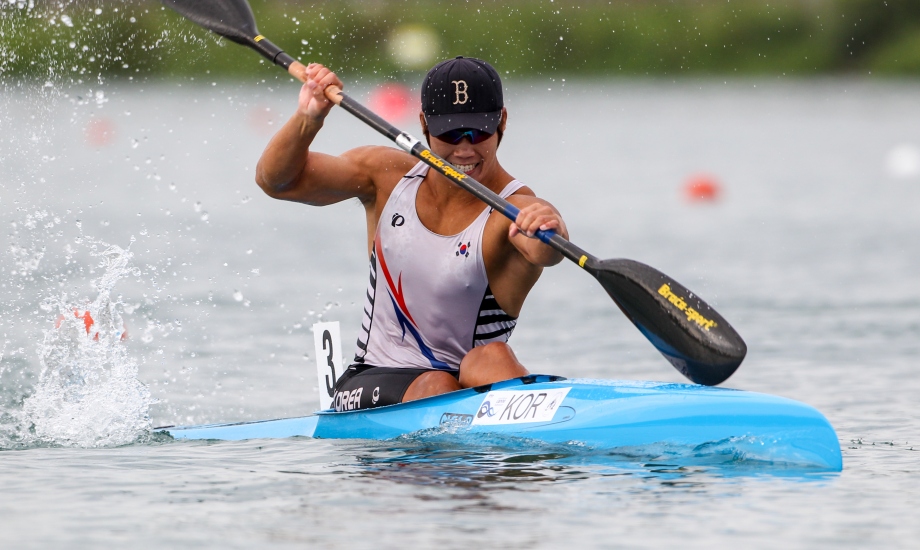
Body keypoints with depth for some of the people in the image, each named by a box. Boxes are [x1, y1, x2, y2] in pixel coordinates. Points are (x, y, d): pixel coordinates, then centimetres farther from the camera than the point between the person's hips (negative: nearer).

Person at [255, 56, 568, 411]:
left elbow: (545, 252, -35)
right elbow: (276, 181, 6)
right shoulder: (388, 175, 3)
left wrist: (549, 230, -60)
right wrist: (308, 120, -14)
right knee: (436, 387, -30)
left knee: (492, 359, -35)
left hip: (475, 386, -3)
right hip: (372, 383, 3)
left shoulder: (517, 210, -11)